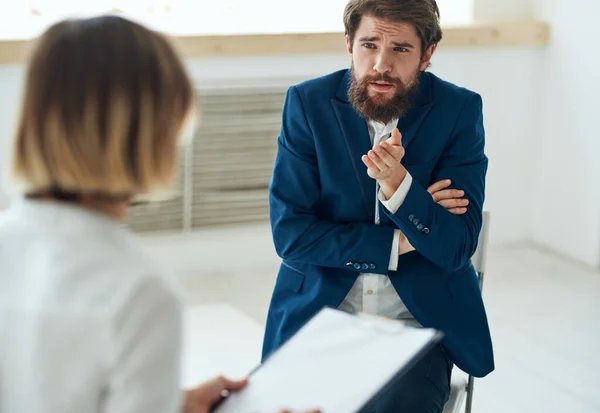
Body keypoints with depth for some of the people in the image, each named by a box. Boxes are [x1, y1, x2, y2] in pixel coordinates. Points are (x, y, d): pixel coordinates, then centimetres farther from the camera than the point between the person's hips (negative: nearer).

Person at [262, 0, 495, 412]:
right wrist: (397, 243, -11)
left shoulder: (459, 110, -4)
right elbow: (289, 234, -7)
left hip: (421, 317, -1)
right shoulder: (308, 103, -3)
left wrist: (398, 185, -27)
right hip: (318, 311, 1)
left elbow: (457, 249, -10)